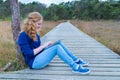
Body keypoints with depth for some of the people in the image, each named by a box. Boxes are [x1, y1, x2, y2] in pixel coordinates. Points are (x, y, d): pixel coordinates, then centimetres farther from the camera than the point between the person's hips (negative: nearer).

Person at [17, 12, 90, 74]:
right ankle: (75, 67, -25)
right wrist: (44, 46, -15)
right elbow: (29, 53, -19)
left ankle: (76, 60, -7)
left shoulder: (35, 34, 14)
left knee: (59, 43, -7)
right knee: (57, 47, -25)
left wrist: (46, 45, -2)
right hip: (34, 62, -8)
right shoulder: (23, 36, -13)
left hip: (40, 58, 8)